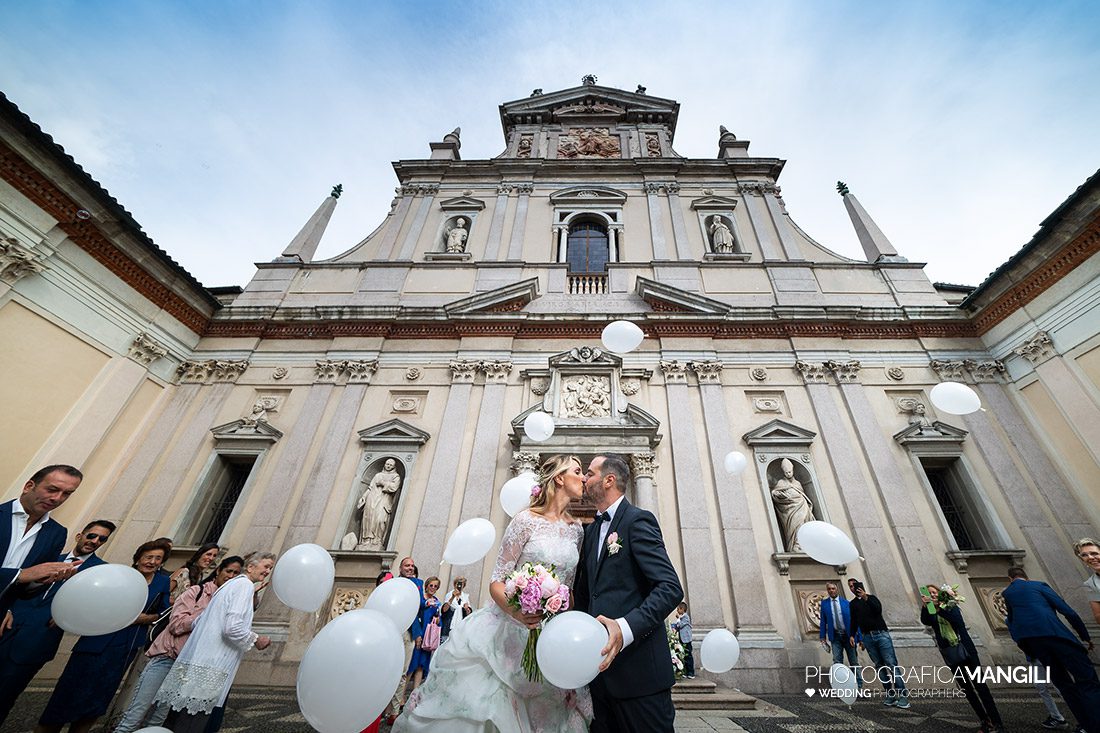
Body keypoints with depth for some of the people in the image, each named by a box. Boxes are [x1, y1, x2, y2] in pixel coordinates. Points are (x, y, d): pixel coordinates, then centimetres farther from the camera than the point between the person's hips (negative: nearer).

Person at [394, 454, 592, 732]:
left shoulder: (576, 528, 3)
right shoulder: (526, 520, -13)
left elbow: (571, 584, 12)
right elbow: (496, 581, -13)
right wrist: (514, 610, -30)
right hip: (511, 629, -5)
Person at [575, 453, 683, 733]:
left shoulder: (638, 520, -12)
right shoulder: (591, 530, 13)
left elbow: (671, 588, -21)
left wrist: (626, 628, -32)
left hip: (638, 669, -7)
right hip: (603, 667, 7)